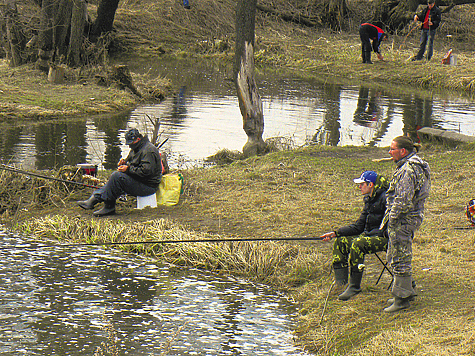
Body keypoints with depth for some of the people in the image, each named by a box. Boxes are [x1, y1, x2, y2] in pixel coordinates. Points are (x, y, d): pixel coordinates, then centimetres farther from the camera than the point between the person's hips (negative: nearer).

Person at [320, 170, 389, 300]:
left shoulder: (385, 198, -15)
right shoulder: (370, 200, 13)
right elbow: (358, 226, 14)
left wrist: (369, 234, -20)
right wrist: (335, 233, 7)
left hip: (385, 237, -10)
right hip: (370, 235, 10)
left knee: (357, 245, -32)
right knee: (340, 242, -1)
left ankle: (355, 286, -25)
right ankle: (340, 280, -3)